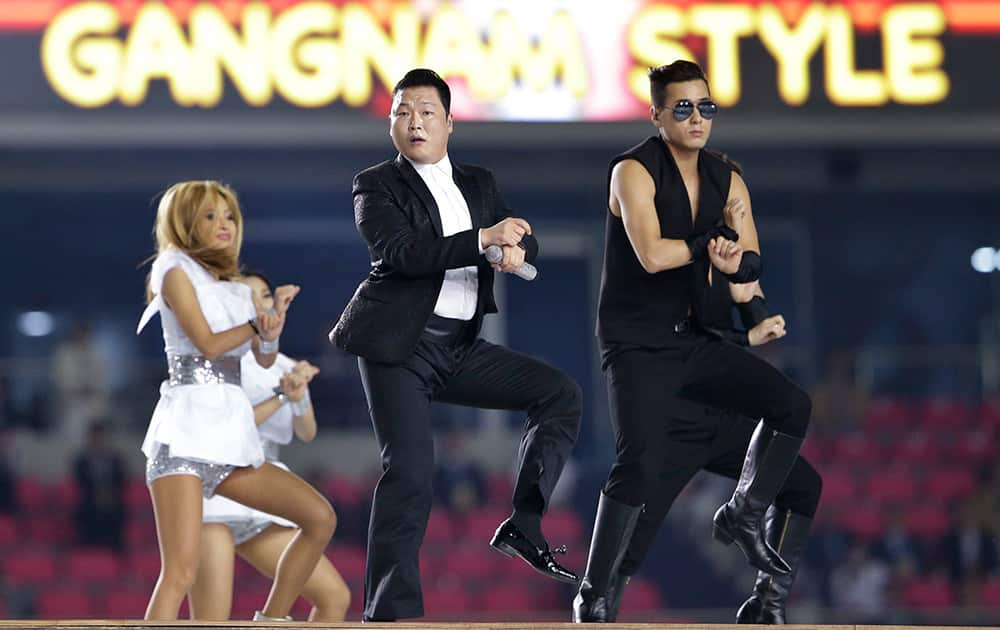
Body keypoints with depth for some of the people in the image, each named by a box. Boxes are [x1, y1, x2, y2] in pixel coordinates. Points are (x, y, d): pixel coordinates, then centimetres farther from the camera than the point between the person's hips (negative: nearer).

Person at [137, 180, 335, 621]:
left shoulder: (235, 291, 23)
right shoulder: (176, 271, 3)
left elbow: (264, 358, 9)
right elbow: (208, 344, -9)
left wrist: (271, 327, -12)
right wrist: (263, 319, 1)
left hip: (233, 433, 8)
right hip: (186, 431, -7)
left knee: (320, 517, 3)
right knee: (181, 572, -19)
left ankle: (270, 623, 12)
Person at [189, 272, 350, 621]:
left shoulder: (288, 368, 18)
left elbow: (307, 432, 0)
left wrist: (299, 396, -20)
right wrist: (282, 395, -13)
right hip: (212, 486, -6)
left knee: (335, 596, -2)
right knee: (212, 623, -18)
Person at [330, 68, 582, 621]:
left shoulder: (479, 184, 16)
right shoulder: (377, 186, -2)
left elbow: (523, 242, 8)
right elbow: (400, 252, -19)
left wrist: (515, 251, -18)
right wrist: (483, 240, -29)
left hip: (458, 347, 6)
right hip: (398, 346, -6)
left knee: (560, 393, -5)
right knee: (409, 471, -14)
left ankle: (523, 527, -5)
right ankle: (390, 612, -12)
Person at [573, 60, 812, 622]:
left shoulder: (726, 180, 6)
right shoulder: (634, 172, -13)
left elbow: (753, 264, 7)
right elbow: (651, 255, -26)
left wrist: (732, 262, -16)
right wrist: (710, 242, -12)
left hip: (695, 341, 6)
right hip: (638, 346, -6)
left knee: (792, 404, -5)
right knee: (638, 463, -20)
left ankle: (744, 517, 13)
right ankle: (593, 596, -9)